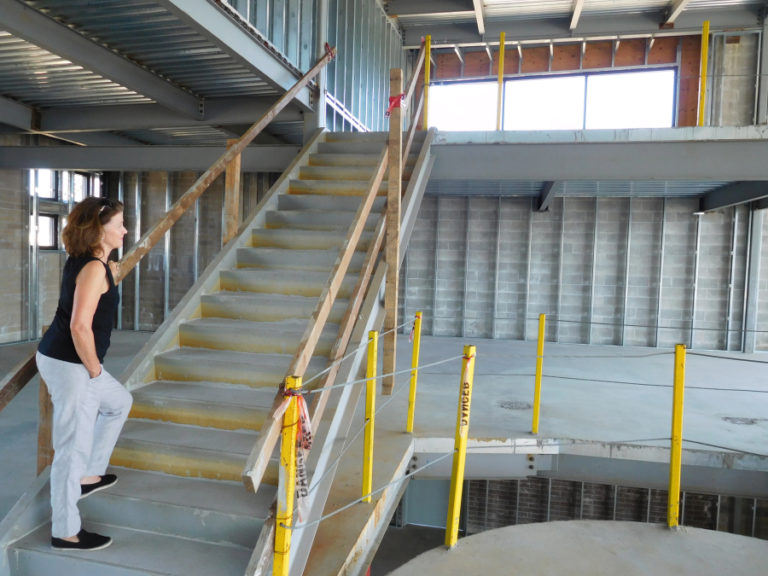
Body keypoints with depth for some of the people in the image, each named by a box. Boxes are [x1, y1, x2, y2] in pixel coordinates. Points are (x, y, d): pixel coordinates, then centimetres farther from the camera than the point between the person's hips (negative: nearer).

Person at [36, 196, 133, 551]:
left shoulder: (81, 259, 8)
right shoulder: (93, 267, -20)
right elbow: (80, 327, -26)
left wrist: (109, 277, 14)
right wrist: (94, 369, -15)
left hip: (60, 359, 10)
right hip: (70, 365, -10)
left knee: (119, 402, 27)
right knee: (73, 448, 2)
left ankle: (88, 475, 38)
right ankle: (65, 533, 17)